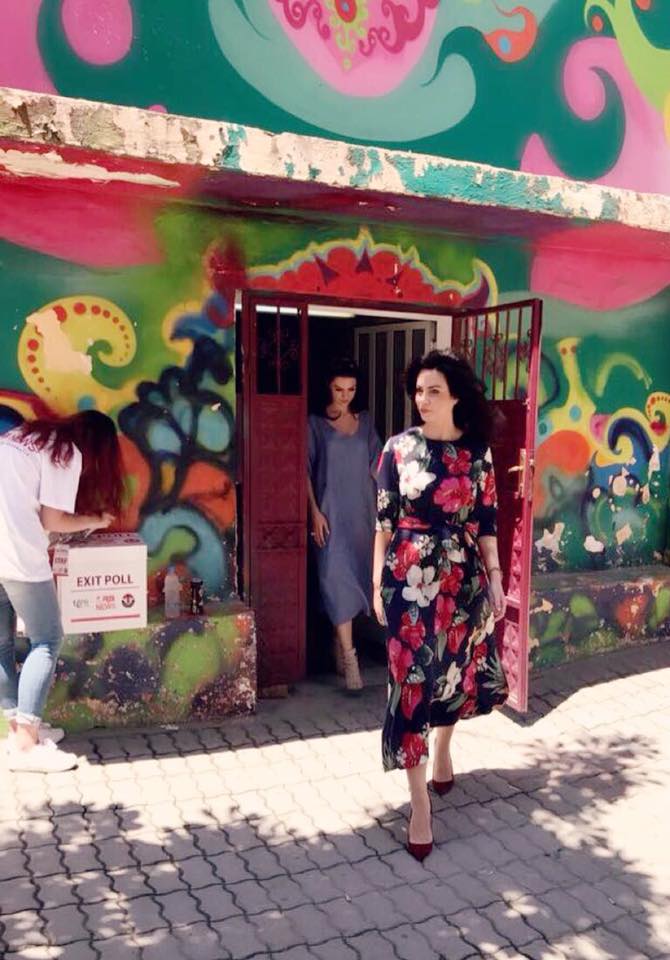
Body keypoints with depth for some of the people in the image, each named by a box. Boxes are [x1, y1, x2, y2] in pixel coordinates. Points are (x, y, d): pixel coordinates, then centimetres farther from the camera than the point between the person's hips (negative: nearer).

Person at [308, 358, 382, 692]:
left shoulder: (365, 421, 10)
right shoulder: (315, 423, -1)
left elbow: (376, 463, 10)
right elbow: (306, 470, -3)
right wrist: (315, 512, -11)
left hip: (361, 511, 4)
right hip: (331, 511, -4)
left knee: (356, 575, 9)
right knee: (337, 579, -10)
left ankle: (341, 644, 26)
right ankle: (348, 656, -10)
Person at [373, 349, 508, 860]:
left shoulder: (477, 453, 1)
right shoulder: (399, 447, -4)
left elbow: (486, 521, 5)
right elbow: (384, 520, -1)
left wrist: (495, 577, 3)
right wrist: (378, 580, -3)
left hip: (463, 577, 2)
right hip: (410, 578, -2)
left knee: (456, 668, 15)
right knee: (412, 680, -3)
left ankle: (443, 751, 44)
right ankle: (419, 803, 7)